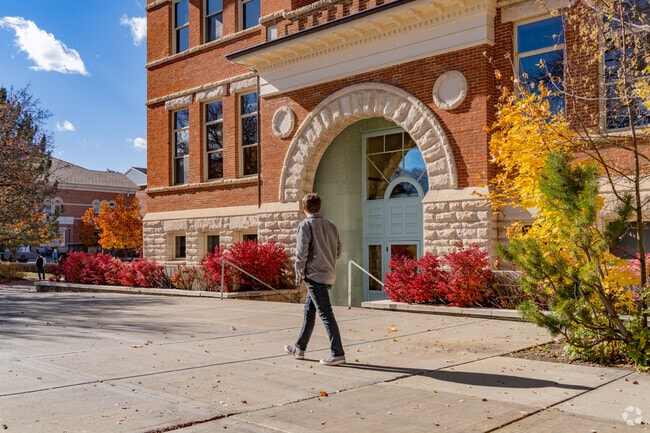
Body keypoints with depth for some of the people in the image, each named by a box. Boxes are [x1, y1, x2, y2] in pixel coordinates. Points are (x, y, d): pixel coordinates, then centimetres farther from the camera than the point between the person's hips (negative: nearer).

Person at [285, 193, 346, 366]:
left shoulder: (305, 225, -10)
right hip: (329, 274, 8)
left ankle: (337, 354, -6)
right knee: (309, 312, 18)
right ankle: (299, 348, 29)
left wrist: (299, 273, -6)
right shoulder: (331, 225, 11)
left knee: (326, 314, -7)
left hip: (314, 275, -8)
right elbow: (338, 252, 13)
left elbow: (301, 252, -17)